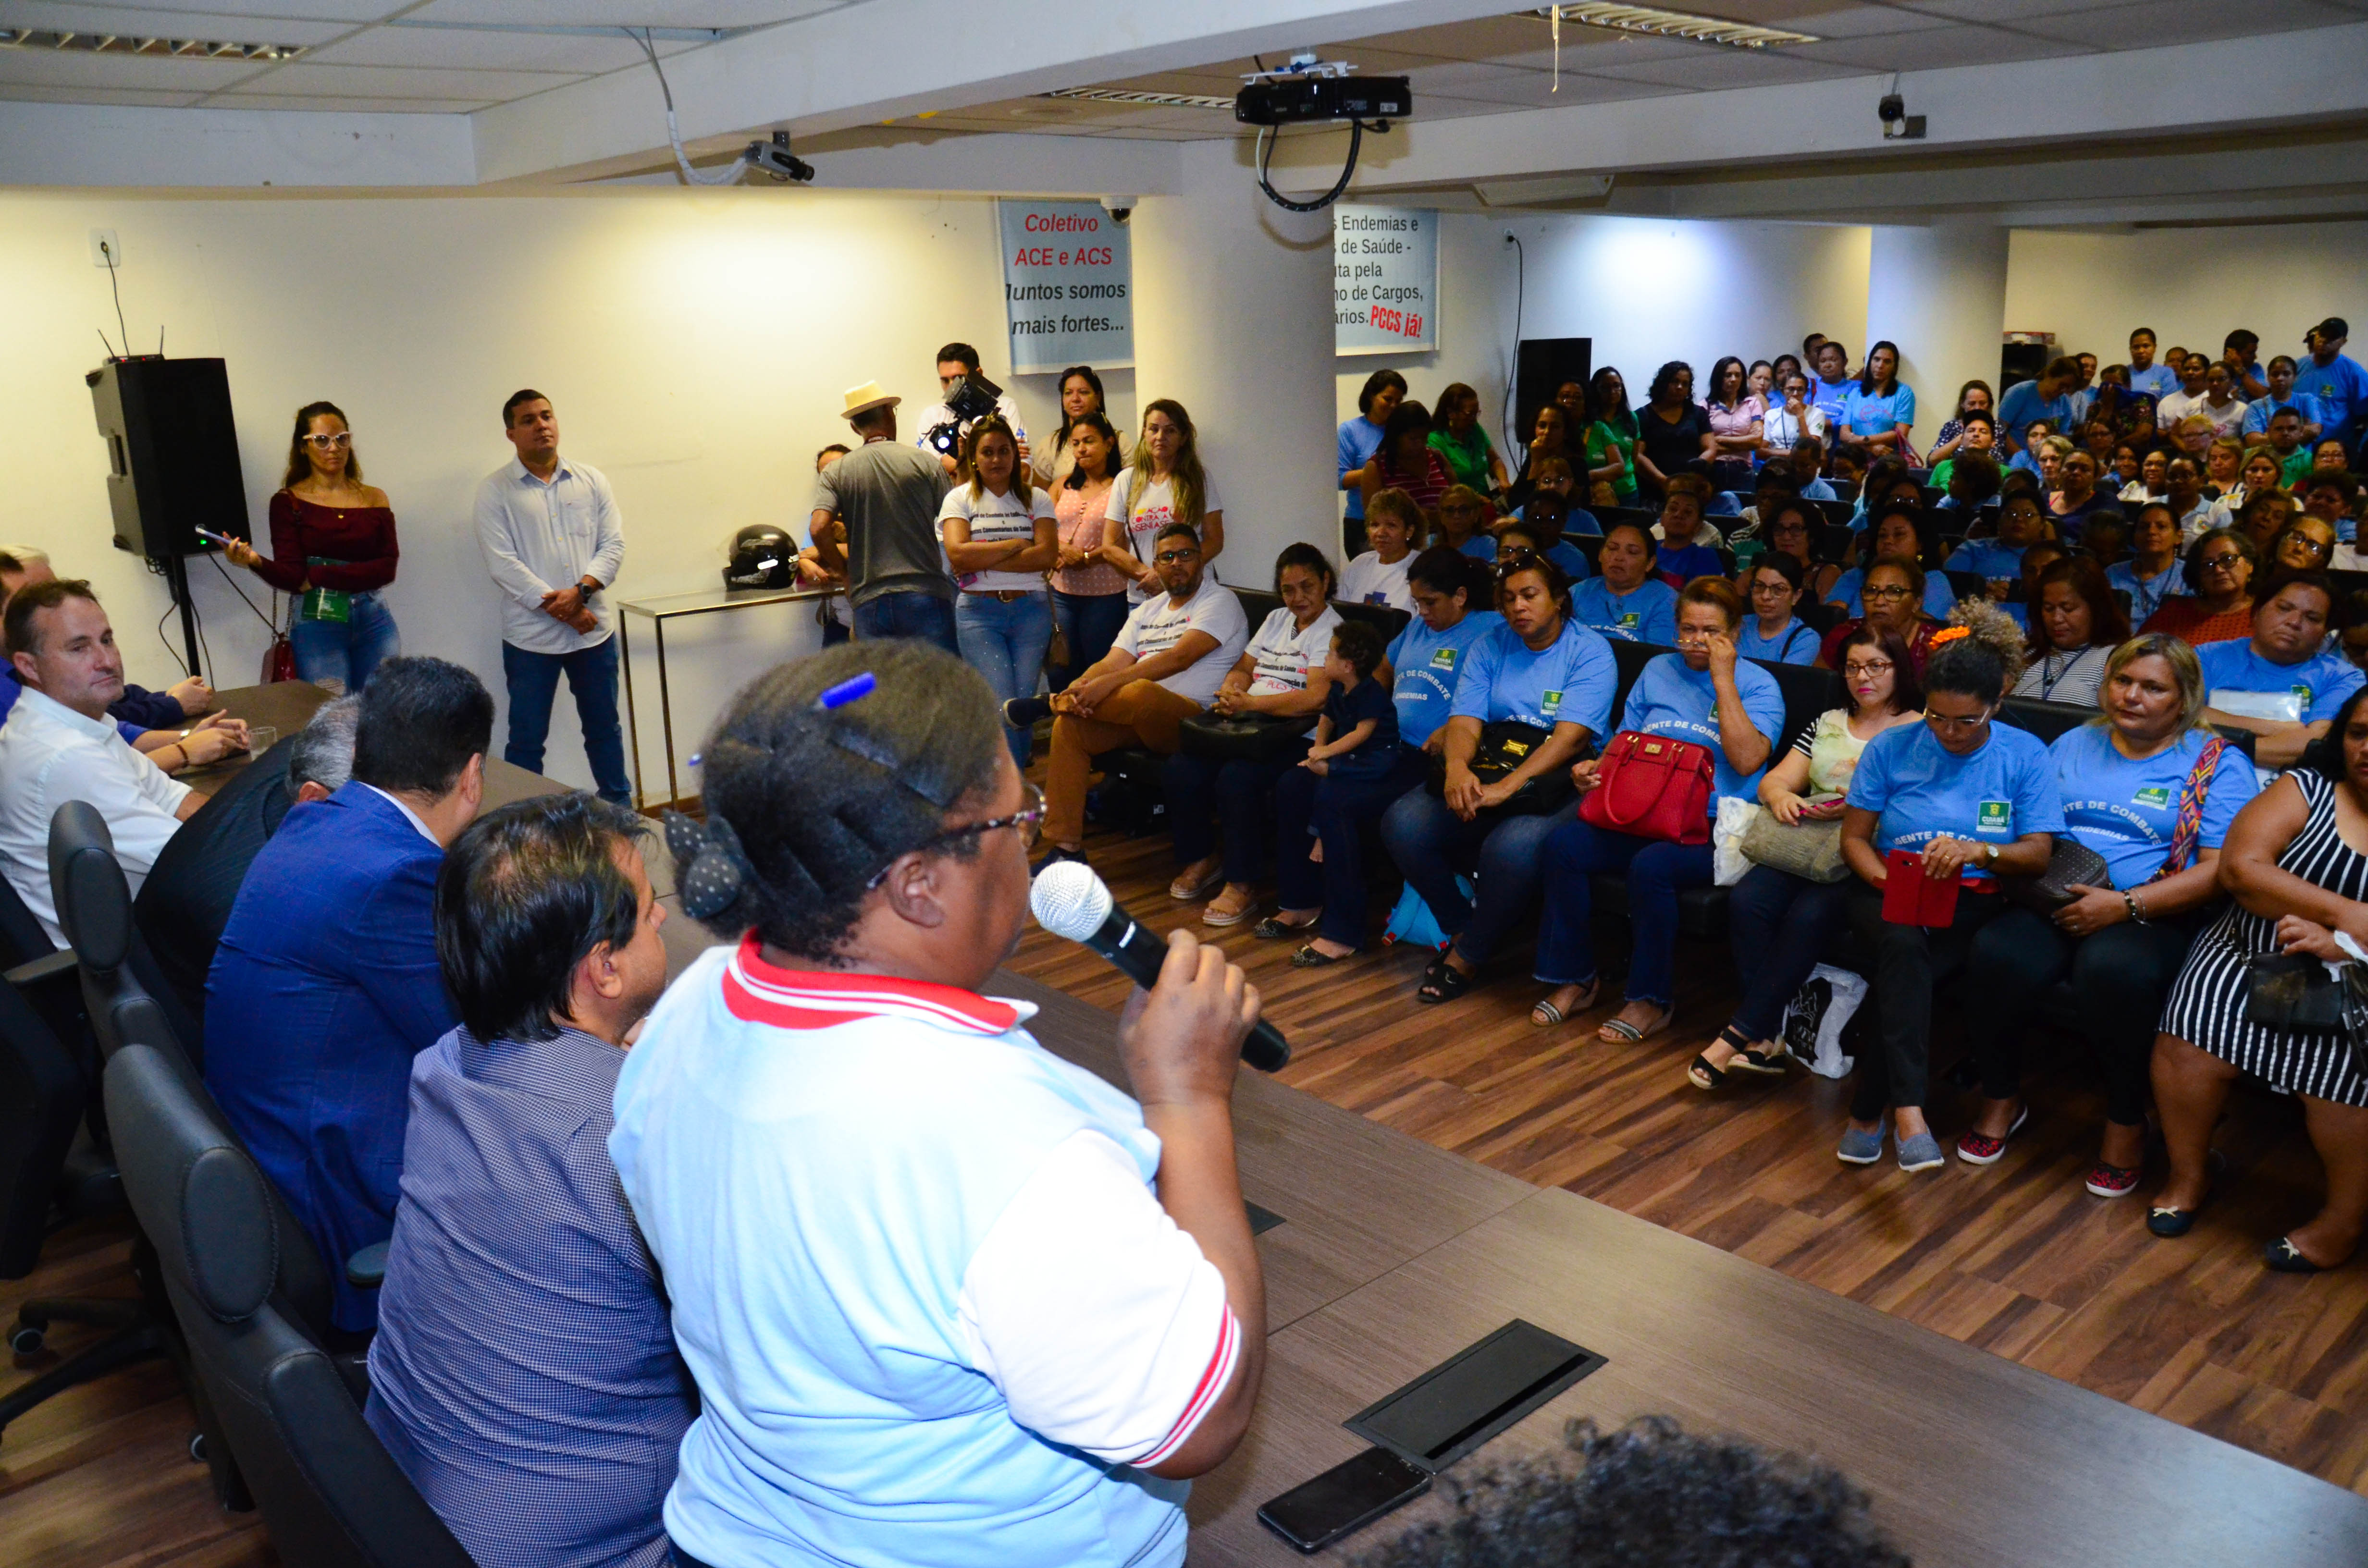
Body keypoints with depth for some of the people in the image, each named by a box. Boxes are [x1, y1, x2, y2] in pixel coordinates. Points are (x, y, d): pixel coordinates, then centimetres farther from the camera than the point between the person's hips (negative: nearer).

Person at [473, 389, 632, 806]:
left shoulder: (591, 481, 7)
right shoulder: (494, 491, -2)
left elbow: (613, 545, 1)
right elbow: (503, 564, -10)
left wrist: (581, 591, -15)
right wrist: (559, 608, -15)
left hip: (594, 628, 3)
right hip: (531, 636, -3)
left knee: (605, 730, 14)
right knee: (526, 740, 4)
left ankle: (620, 811, 27)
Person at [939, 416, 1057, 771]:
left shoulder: (1036, 499, 10)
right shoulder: (959, 499, 7)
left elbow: (1047, 556, -6)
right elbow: (957, 554, -10)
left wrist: (983, 562, -10)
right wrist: (1016, 545, -7)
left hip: (1030, 610, 2)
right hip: (978, 612, -2)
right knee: (1001, 707, -12)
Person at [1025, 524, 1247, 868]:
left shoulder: (1220, 600, 0)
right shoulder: (1148, 611, 23)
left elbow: (1180, 658, -16)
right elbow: (1112, 663, 11)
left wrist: (1109, 683, -24)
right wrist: (1082, 687, -14)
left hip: (1193, 716, -7)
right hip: (1138, 716, 7)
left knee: (1140, 692, -40)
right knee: (1069, 725, -18)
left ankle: (1052, 702, -15)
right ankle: (1066, 848, -15)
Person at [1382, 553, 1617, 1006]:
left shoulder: (1590, 652, -4)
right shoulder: (1489, 646, 11)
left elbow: (1569, 739, -17)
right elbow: (1465, 722, 0)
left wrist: (1506, 787, -29)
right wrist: (1456, 766, -25)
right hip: (1485, 777, 5)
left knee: (1513, 846, -37)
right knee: (1402, 824, -20)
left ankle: (1466, 958, -11)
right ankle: (1461, 927, 2)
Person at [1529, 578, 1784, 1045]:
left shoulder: (1757, 685, 2)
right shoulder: (1658, 671, 18)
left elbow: (1747, 759, -15)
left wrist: (1723, 679, -13)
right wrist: (1594, 769, -3)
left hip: (1713, 828, -5)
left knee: (1650, 866, -34)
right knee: (1563, 843, -21)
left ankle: (1653, 1000, -12)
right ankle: (1575, 979, -6)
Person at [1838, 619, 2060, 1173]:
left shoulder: (2024, 755, 3)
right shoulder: (1891, 747, 4)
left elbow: (2038, 853, -1)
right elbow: (1854, 837, 5)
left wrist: (1978, 851, -22)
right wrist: (1888, 879, -15)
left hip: (1973, 903, 0)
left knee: (1901, 973, -32)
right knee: (1905, 944, -37)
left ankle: (1868, 1111, -18)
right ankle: (1907, 1110, -42)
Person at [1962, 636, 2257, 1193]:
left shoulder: (2218, 765, 6)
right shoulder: (2074, 745, 20)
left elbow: (2218, 872, -4)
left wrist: (2125, 905, -16)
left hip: (2155, 917, -3)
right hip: (2054, 905, 3)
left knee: (2112, 969, -38)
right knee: (1997, 953, -30)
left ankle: (2126, 1122, -11)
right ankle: (2002, 1098, -4)